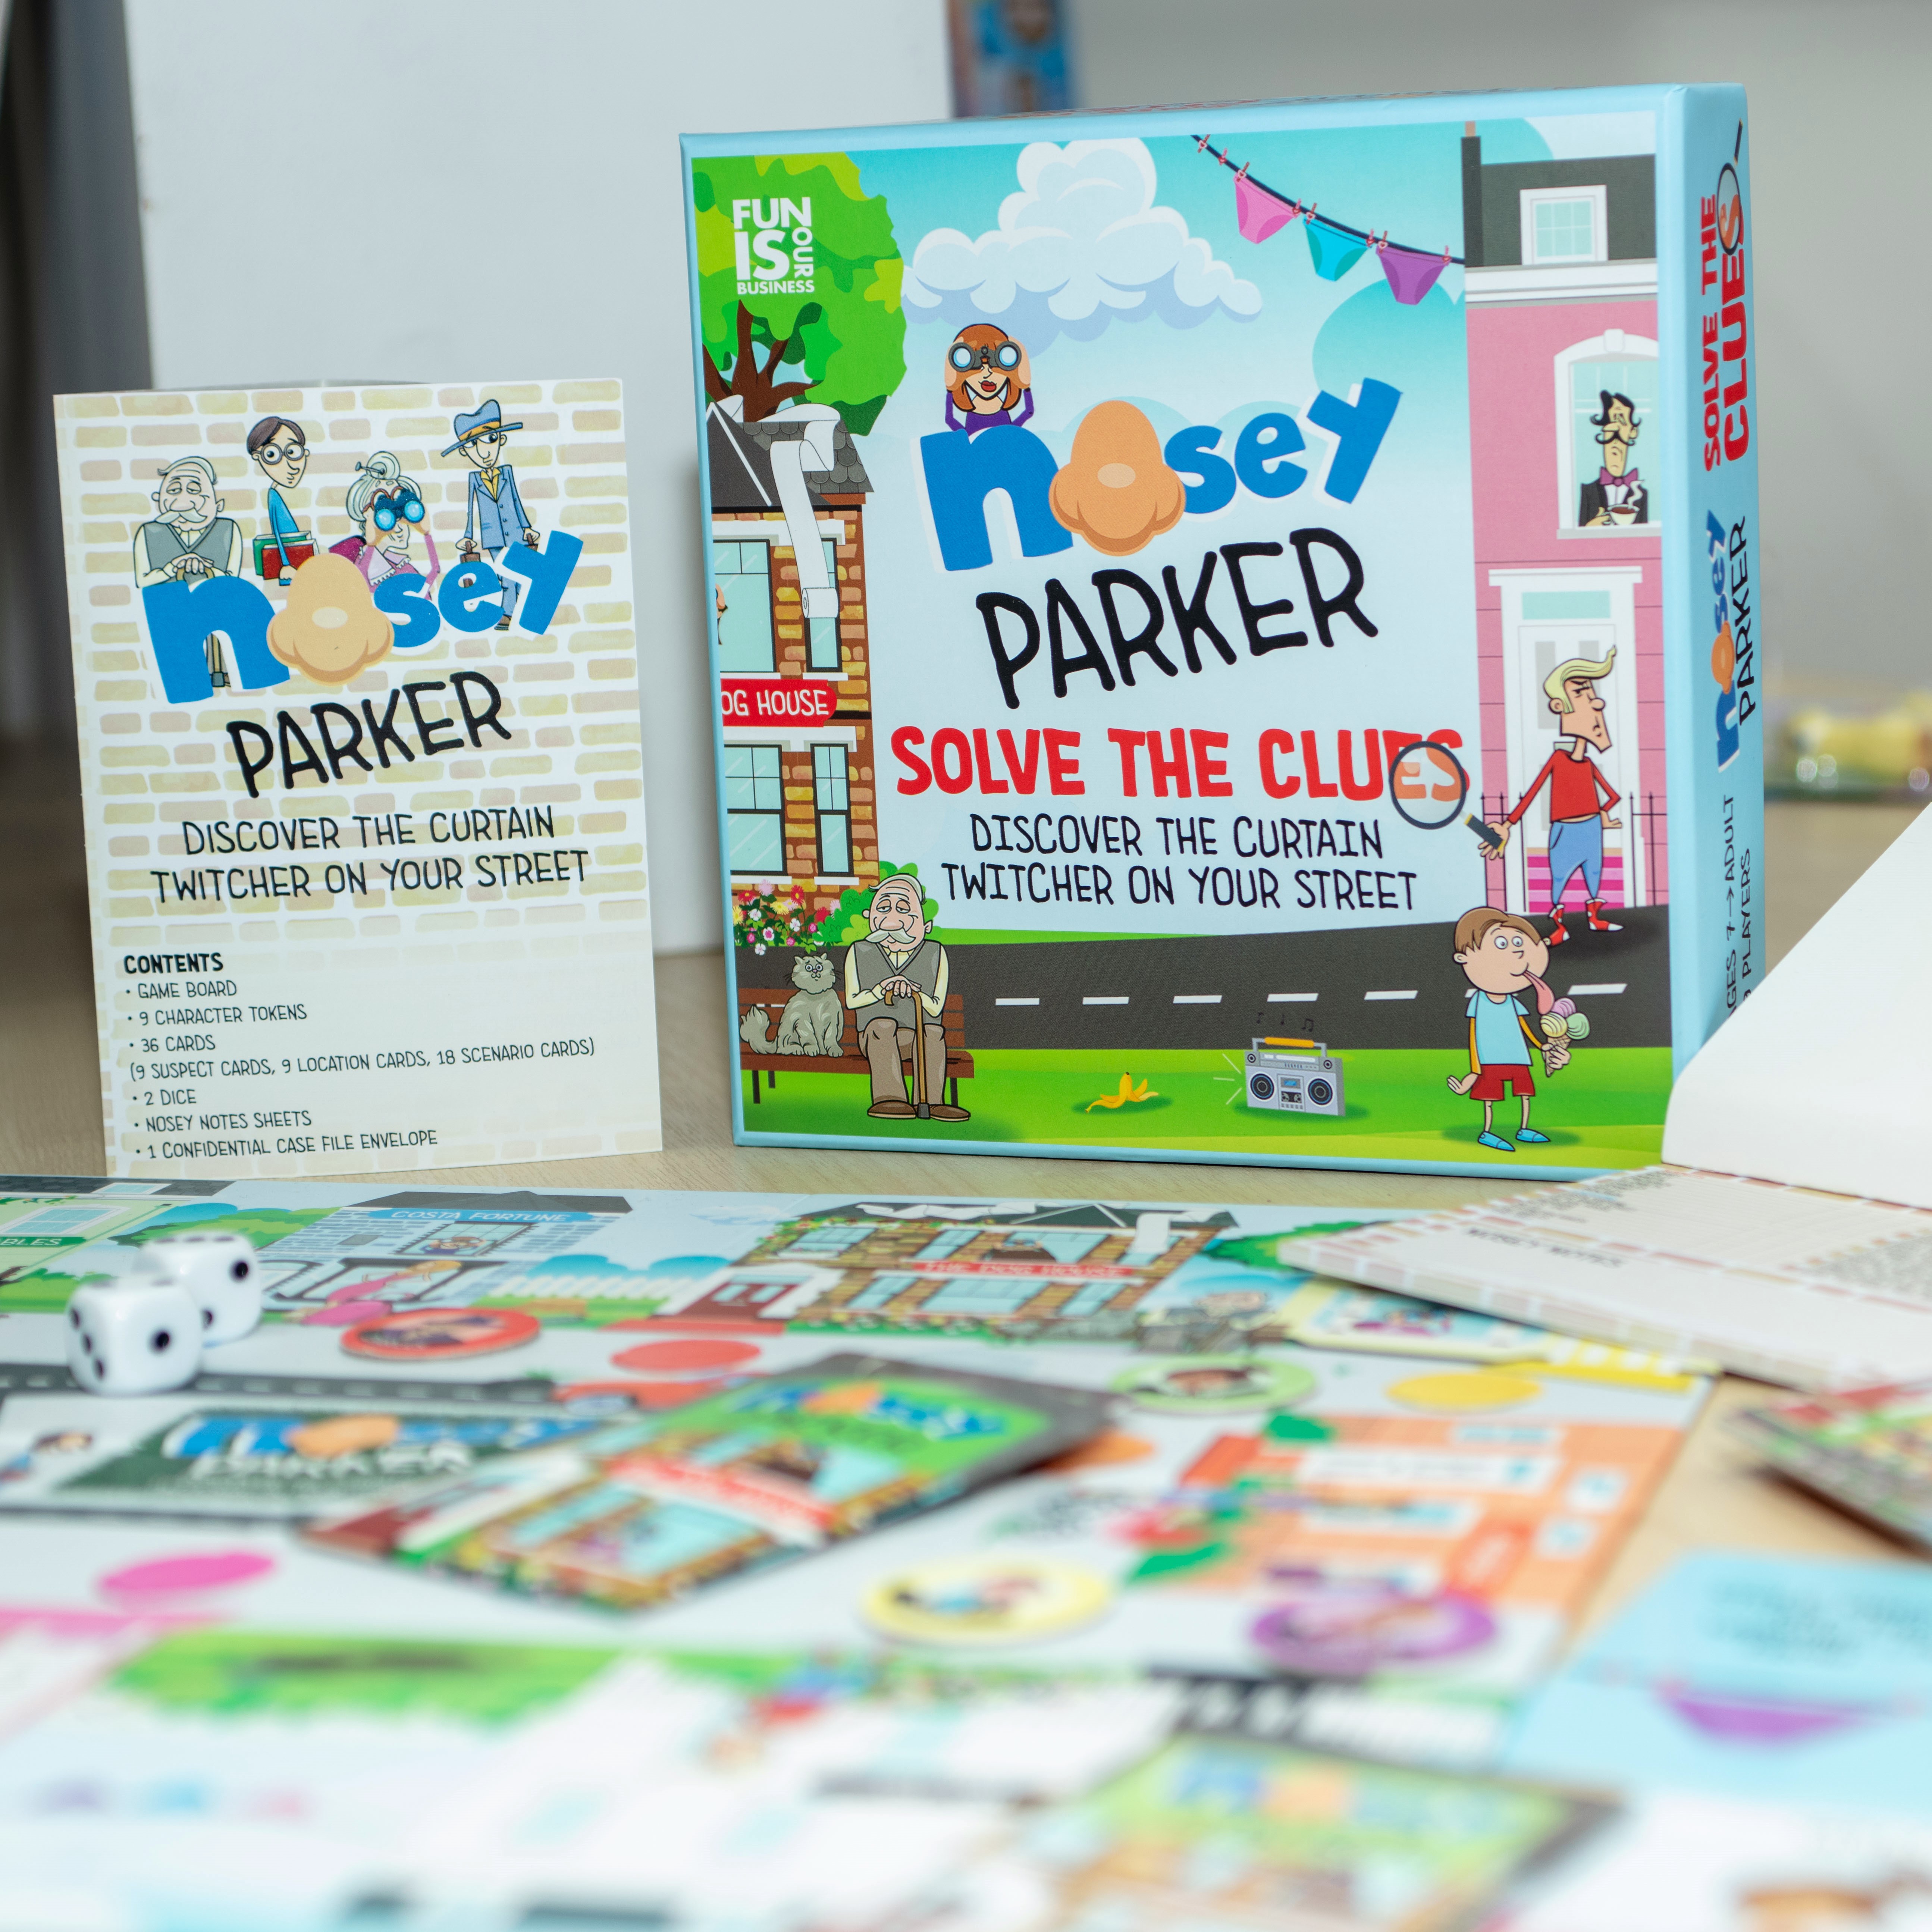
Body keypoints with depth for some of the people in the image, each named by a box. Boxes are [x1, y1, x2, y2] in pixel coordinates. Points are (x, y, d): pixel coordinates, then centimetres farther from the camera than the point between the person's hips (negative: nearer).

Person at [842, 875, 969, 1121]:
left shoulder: (935, 955, 10)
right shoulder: (859, 953, 12)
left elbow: (936, 1009, 2)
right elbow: (852, 1001, 4)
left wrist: (916, 993, -19)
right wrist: (879, 991, -14)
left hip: (921, 1041, 1)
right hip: (876, 1039, -1)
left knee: (934, 1031, -35)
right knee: (882, 1024, -37)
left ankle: (932, 1101, -43)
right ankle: (890, 1098, -49)